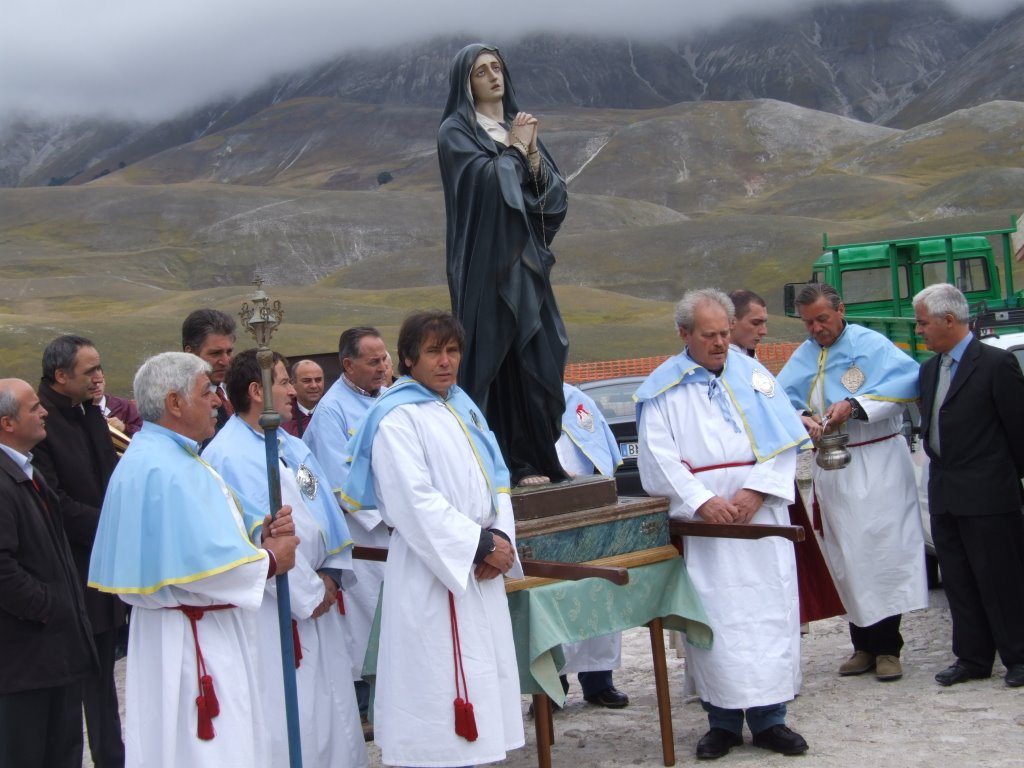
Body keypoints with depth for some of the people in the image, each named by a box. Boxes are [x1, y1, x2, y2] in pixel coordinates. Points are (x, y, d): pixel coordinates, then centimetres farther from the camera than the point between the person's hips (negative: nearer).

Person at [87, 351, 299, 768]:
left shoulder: (177, 457, 13)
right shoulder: (157, 469, -20)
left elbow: (209, 527, 16)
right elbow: (197, 562, -26)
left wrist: (262, 530, -4)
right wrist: (269, 561, -13)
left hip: (214, 632, 10)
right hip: (189, 642, -10)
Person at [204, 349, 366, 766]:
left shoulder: (292, 447, 13)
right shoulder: (228, 457, -15)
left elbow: (326, 510, 11)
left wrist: (330, 573, -3)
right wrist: (308, 593, -13)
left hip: (317, 601, 8)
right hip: (274, 612, -8)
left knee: (332, 712, 12)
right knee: (287, 722, -5)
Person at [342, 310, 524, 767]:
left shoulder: (464, 407, 15)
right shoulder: (398, 418, -10)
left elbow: (496, 479, 13)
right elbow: (416, 502, -18)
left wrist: (500, 536, -5)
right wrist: (480, 543, -16)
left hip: (478, 573, 8)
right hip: (432, 576, -8)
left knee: (480, 675, 12)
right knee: (438, 680, -6)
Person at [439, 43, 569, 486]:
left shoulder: (520, 127, 19)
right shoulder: (456, 131, 0)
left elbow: (555, 192, 10)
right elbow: (487, 179, -18)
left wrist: (531, 153, -5)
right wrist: (514, 149, -3)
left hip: (526, 261, 6)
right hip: (487, 263, -6)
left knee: (539, 358, 4)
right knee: (498, 358, -8)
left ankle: (539, 459, 10)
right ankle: (511, 464, -7)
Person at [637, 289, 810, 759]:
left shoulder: (753, 374, 9)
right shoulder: (663, 388, 3)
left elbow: (784, 440, 3)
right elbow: (659, 458, -4)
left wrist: (756, 491, -11)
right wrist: (702, 501, -15)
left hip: (761, 519, 2)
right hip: (702, 526, -2)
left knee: (769, 613, 1)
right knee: (713, 619, -2)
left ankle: (769, 717, 9)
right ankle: (723, 719, 7)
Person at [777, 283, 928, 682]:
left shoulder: (871, 344, -5)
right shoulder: (803, 357, 11)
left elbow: (906, 378, -19)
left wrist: (854, 405, -25)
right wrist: (801, 418, -20)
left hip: (878, 464, -5)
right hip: (832, 470, 5)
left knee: (884, 550, -6)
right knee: (846, 558, 6)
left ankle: (887, 647, 0)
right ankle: (864, 645, 14)